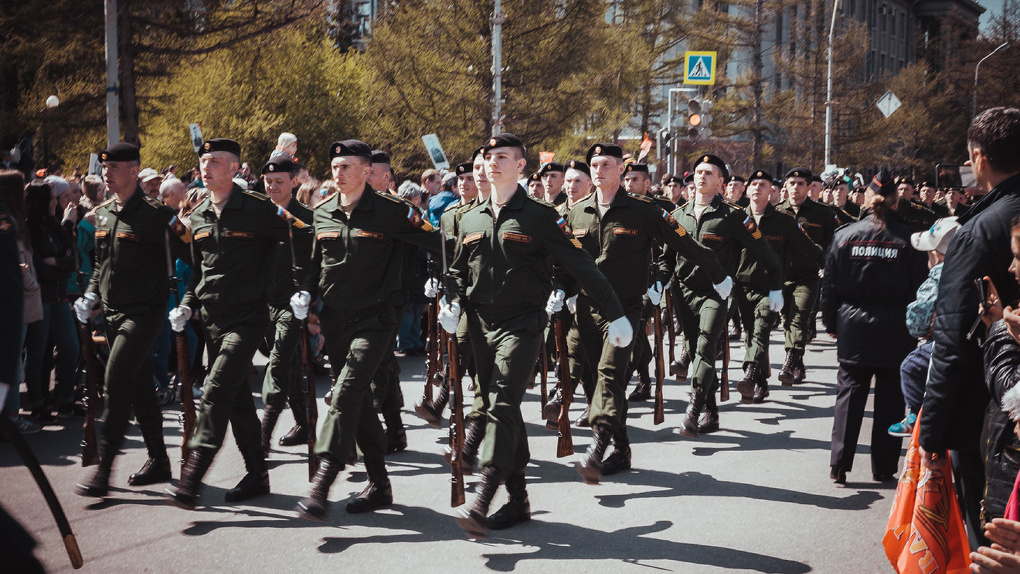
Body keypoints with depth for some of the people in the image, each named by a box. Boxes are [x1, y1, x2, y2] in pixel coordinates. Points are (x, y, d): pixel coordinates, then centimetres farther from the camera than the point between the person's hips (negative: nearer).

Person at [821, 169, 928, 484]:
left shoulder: (845, 235, -3)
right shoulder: (908, 239, -7)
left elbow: (830, 285, 2)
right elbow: (918, 288, -2)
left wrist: (831, 324, 11)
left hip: (853, 328, 1)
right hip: (895, 331, -1)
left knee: (849, 395, 8)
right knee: (890, 399, 8)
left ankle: (839, 466, 5)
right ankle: (883, 467, 13)